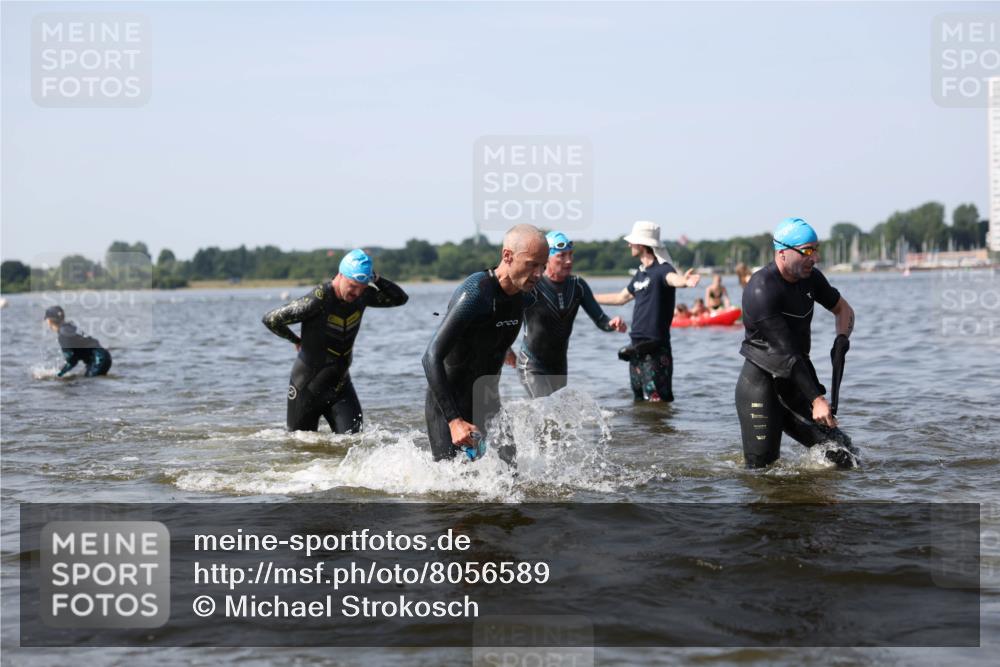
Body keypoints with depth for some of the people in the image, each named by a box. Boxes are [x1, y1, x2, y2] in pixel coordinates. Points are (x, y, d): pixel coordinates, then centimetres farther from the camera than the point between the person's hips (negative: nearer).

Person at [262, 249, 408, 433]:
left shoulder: (361, 296, -6)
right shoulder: (318, 299, -25)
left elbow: (400, 298, 5)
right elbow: (271, 319, -21)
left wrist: (376, 280, -13)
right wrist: (296, 340, -4)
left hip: (340, 384, 4)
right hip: (308, 386, -4)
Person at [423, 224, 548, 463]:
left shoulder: (523, 298, -1)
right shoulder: (475, 294, -26)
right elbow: (431, 357, -31)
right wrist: (455, 421, -36)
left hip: (486, 404, 7)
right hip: (447, 405, -7)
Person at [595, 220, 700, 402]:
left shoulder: (662, 268, -12)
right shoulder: (640, 273, 15)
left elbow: (672, 278, -36)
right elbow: (621, 298, 31)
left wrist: (684, 281, -61)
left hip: (655, 348, -9)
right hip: (637, 346, 9)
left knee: (658, 400, -14)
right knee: (640, 399, 15)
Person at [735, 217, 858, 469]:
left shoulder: (810, 278, 3)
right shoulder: (762, 290, -21)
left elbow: (843, 309, 20)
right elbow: (785, 352, -24)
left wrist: (841, 339, -3)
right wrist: (816, 398, -28)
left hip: (798, 379, 7)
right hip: (760, 383, -7)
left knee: (845, 456, -1)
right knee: (761, 467, -9)